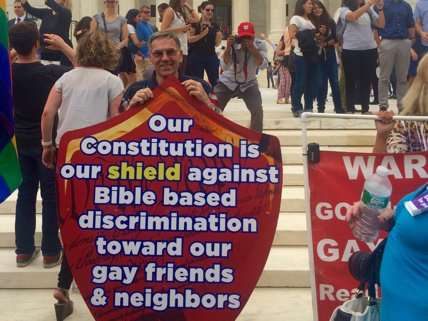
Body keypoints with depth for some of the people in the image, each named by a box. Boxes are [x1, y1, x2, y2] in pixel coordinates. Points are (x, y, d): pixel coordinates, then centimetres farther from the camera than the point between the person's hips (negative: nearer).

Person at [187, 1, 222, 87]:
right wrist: (202, 34, -19)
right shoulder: (195, 23, -2)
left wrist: (219, 37, -9)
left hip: (211, 56, 3)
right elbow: (189, 39, -10)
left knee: (215, 81, -4)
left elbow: (217, 44, 11)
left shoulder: (215, 26, 10)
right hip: (196, 57, -3)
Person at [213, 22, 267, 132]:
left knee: (257, 110, -16)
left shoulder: (260, 45, -17)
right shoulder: (233, 45, -20)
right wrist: (228, 47, -39)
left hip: (249, 84, 0)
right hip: (228, 82, 0)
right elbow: (224, 67, -29)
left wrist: (252, 49, -39)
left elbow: (262, 65, -29)